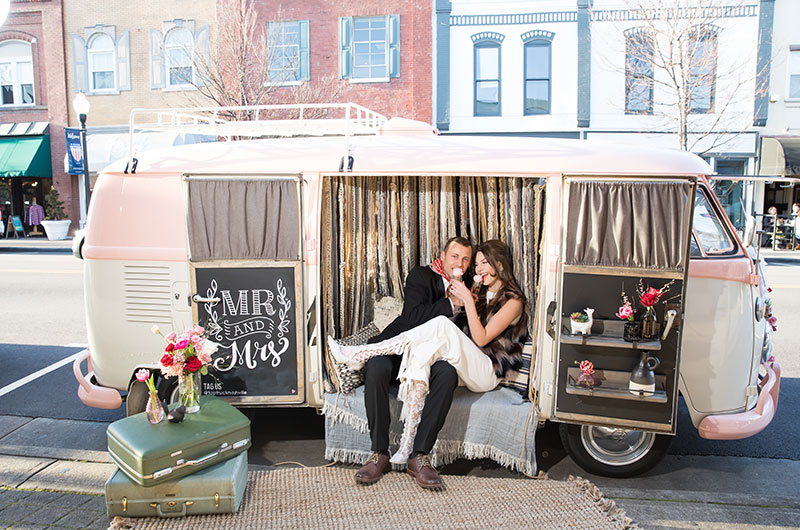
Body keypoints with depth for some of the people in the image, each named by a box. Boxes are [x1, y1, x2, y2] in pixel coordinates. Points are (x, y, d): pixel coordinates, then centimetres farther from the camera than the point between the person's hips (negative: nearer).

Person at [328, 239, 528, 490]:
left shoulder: (513, 300, 2)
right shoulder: (480, 293, 24)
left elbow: (481, 338, -9)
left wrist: (468, 300, -12)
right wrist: (459, 302, 6)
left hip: (486, 372, -6)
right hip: (463, 366, 6)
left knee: (442, 325, -31)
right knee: (423, 353, -30)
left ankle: (356, 353, -27)